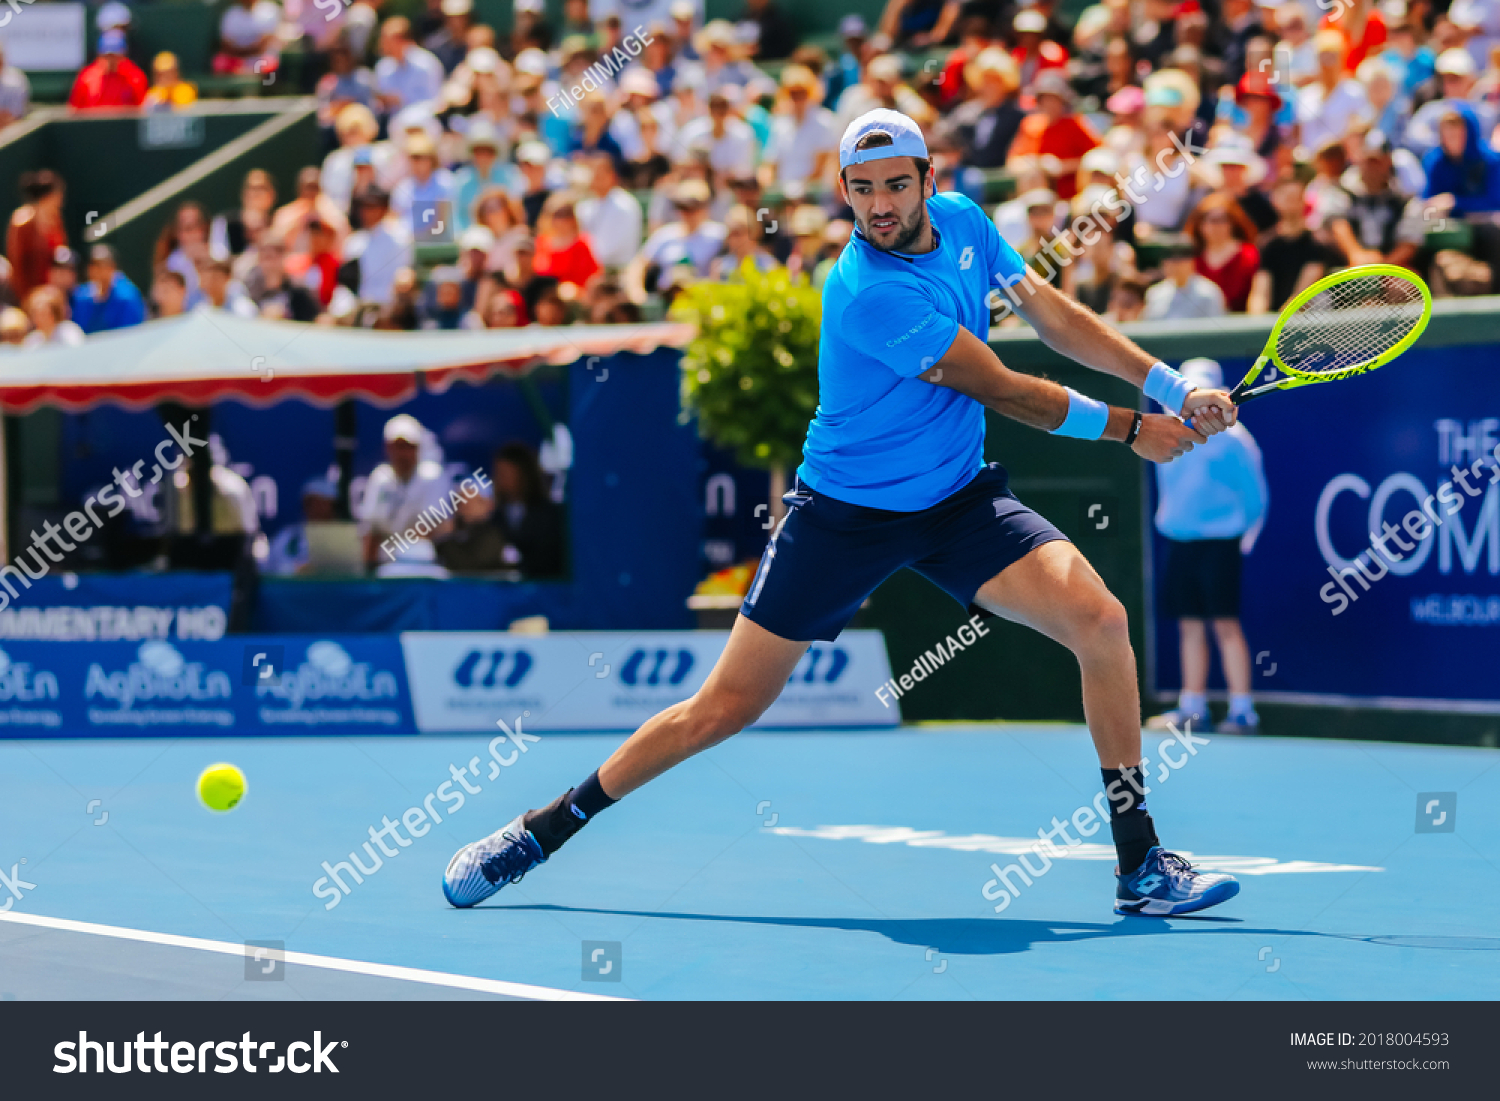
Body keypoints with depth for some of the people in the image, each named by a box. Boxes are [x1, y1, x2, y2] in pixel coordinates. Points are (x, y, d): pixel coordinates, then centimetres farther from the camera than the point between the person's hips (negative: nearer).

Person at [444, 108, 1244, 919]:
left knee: (1101, 620, -16)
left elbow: (1054, 316, 7)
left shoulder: (960, 221, -2)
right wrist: (1131, 431, -9)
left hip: (957, 500, 6)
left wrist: (1171, 387, -3)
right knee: (726, 707, -1)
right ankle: (543, 830, 17)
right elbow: (1004, 392, -19)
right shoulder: (869, 294, -25)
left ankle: (1141, 864, -8)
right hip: (845, 511, -6)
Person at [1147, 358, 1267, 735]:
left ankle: (1242, 711, -5)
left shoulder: (1231, 438, -7)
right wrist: (1168, 523, 16)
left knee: (1225, 624, -8)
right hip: (1179, 543, 6)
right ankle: (1192, 709, 14)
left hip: (1219, 543, -6)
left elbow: (1254, 495, -5)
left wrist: (1245, 539, -4)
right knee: (1189, 626, 9)